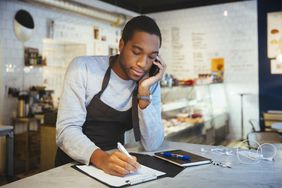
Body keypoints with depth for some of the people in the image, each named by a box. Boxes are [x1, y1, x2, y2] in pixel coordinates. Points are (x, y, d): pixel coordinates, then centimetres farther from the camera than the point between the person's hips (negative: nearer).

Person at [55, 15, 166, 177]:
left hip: (116, 166, 3)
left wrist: (144, 92, -17)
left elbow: (152, 145, -7)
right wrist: (101, 158, -34)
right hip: (73, 165, -2)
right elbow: (66, 130, -17)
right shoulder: (83, 68, -11)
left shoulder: (151, 83, -1)